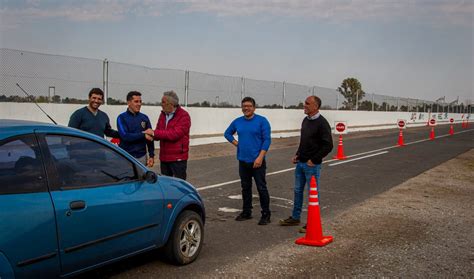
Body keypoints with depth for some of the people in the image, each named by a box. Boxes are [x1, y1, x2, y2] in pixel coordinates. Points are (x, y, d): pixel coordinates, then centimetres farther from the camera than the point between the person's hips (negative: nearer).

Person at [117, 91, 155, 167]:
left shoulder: (144, 118, 8)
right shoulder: (122, 117, -2)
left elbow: (150, 137, 9)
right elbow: (125, 136, -15)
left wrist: (151, 155, 3)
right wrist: (143, 135, -19)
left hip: (142, 157, 3)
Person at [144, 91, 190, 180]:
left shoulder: (183, 116, -12)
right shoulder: (163, 115, 12)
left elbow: (175, 134, -23)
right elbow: (158, 132, 11)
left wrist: (154, 133, -21)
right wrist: (152, 135, -13)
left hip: (178, 159, -7)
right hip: (164, 157, 7)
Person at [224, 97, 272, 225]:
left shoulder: (262, 121, -7)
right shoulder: (237, 122, 8)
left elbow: (267, 140, -11)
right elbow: (227, 133, 23)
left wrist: (260, 157, -18)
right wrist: (235, 143, 6)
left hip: (257, 161, -5)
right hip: (243, 161, 5)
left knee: (261, 188, -1)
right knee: (245, 187, 13)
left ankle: (266, 214, 7)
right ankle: (246, 212, 25)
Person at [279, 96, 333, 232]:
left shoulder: (322, 123, -17)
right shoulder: (305, 120, 10)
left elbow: (328, 145, -20)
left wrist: (313, 160, -17)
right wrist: (297, 155, 10)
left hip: (312, 165, -9)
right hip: (300, 163, 9)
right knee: (298, 191, 17)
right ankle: (295, 218, 30)